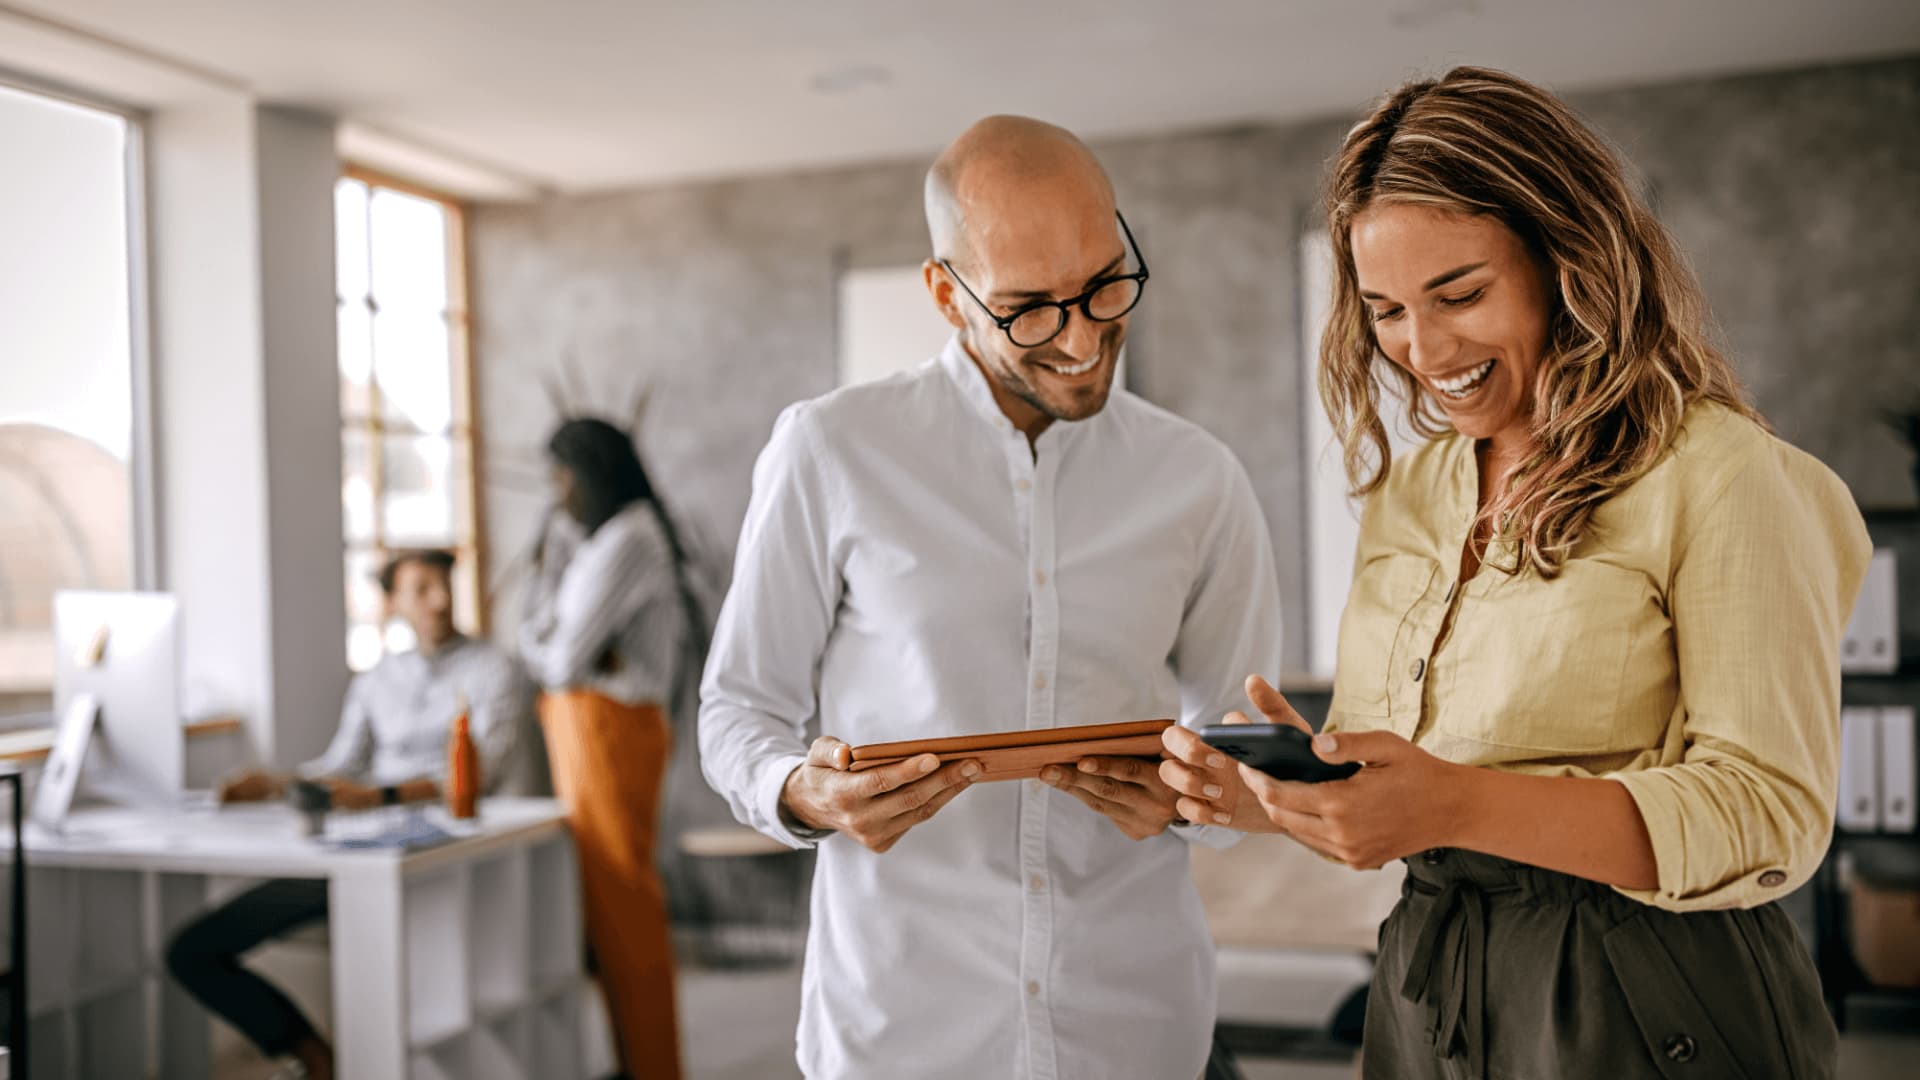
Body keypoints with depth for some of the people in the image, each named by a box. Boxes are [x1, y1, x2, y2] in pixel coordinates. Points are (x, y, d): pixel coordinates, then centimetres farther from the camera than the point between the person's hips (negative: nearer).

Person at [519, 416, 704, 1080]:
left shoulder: (626, 539, -15)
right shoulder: (583, 539, 18)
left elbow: (565, 657, -17)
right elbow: (535, 640, 14)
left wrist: (551, 659, 4)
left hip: (610, 727, -9)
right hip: (582, 726, 9)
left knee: (620, 899, -2)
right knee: (608, 898, 13)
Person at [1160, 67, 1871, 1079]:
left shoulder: (1716, 473, -11)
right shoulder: (1404, 491, 7)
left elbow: (1769, 815, -18)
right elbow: (1382, 817, 11)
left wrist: (1462, 806, -30)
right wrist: (1284, 791, -11)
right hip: (1426, 998, 6)